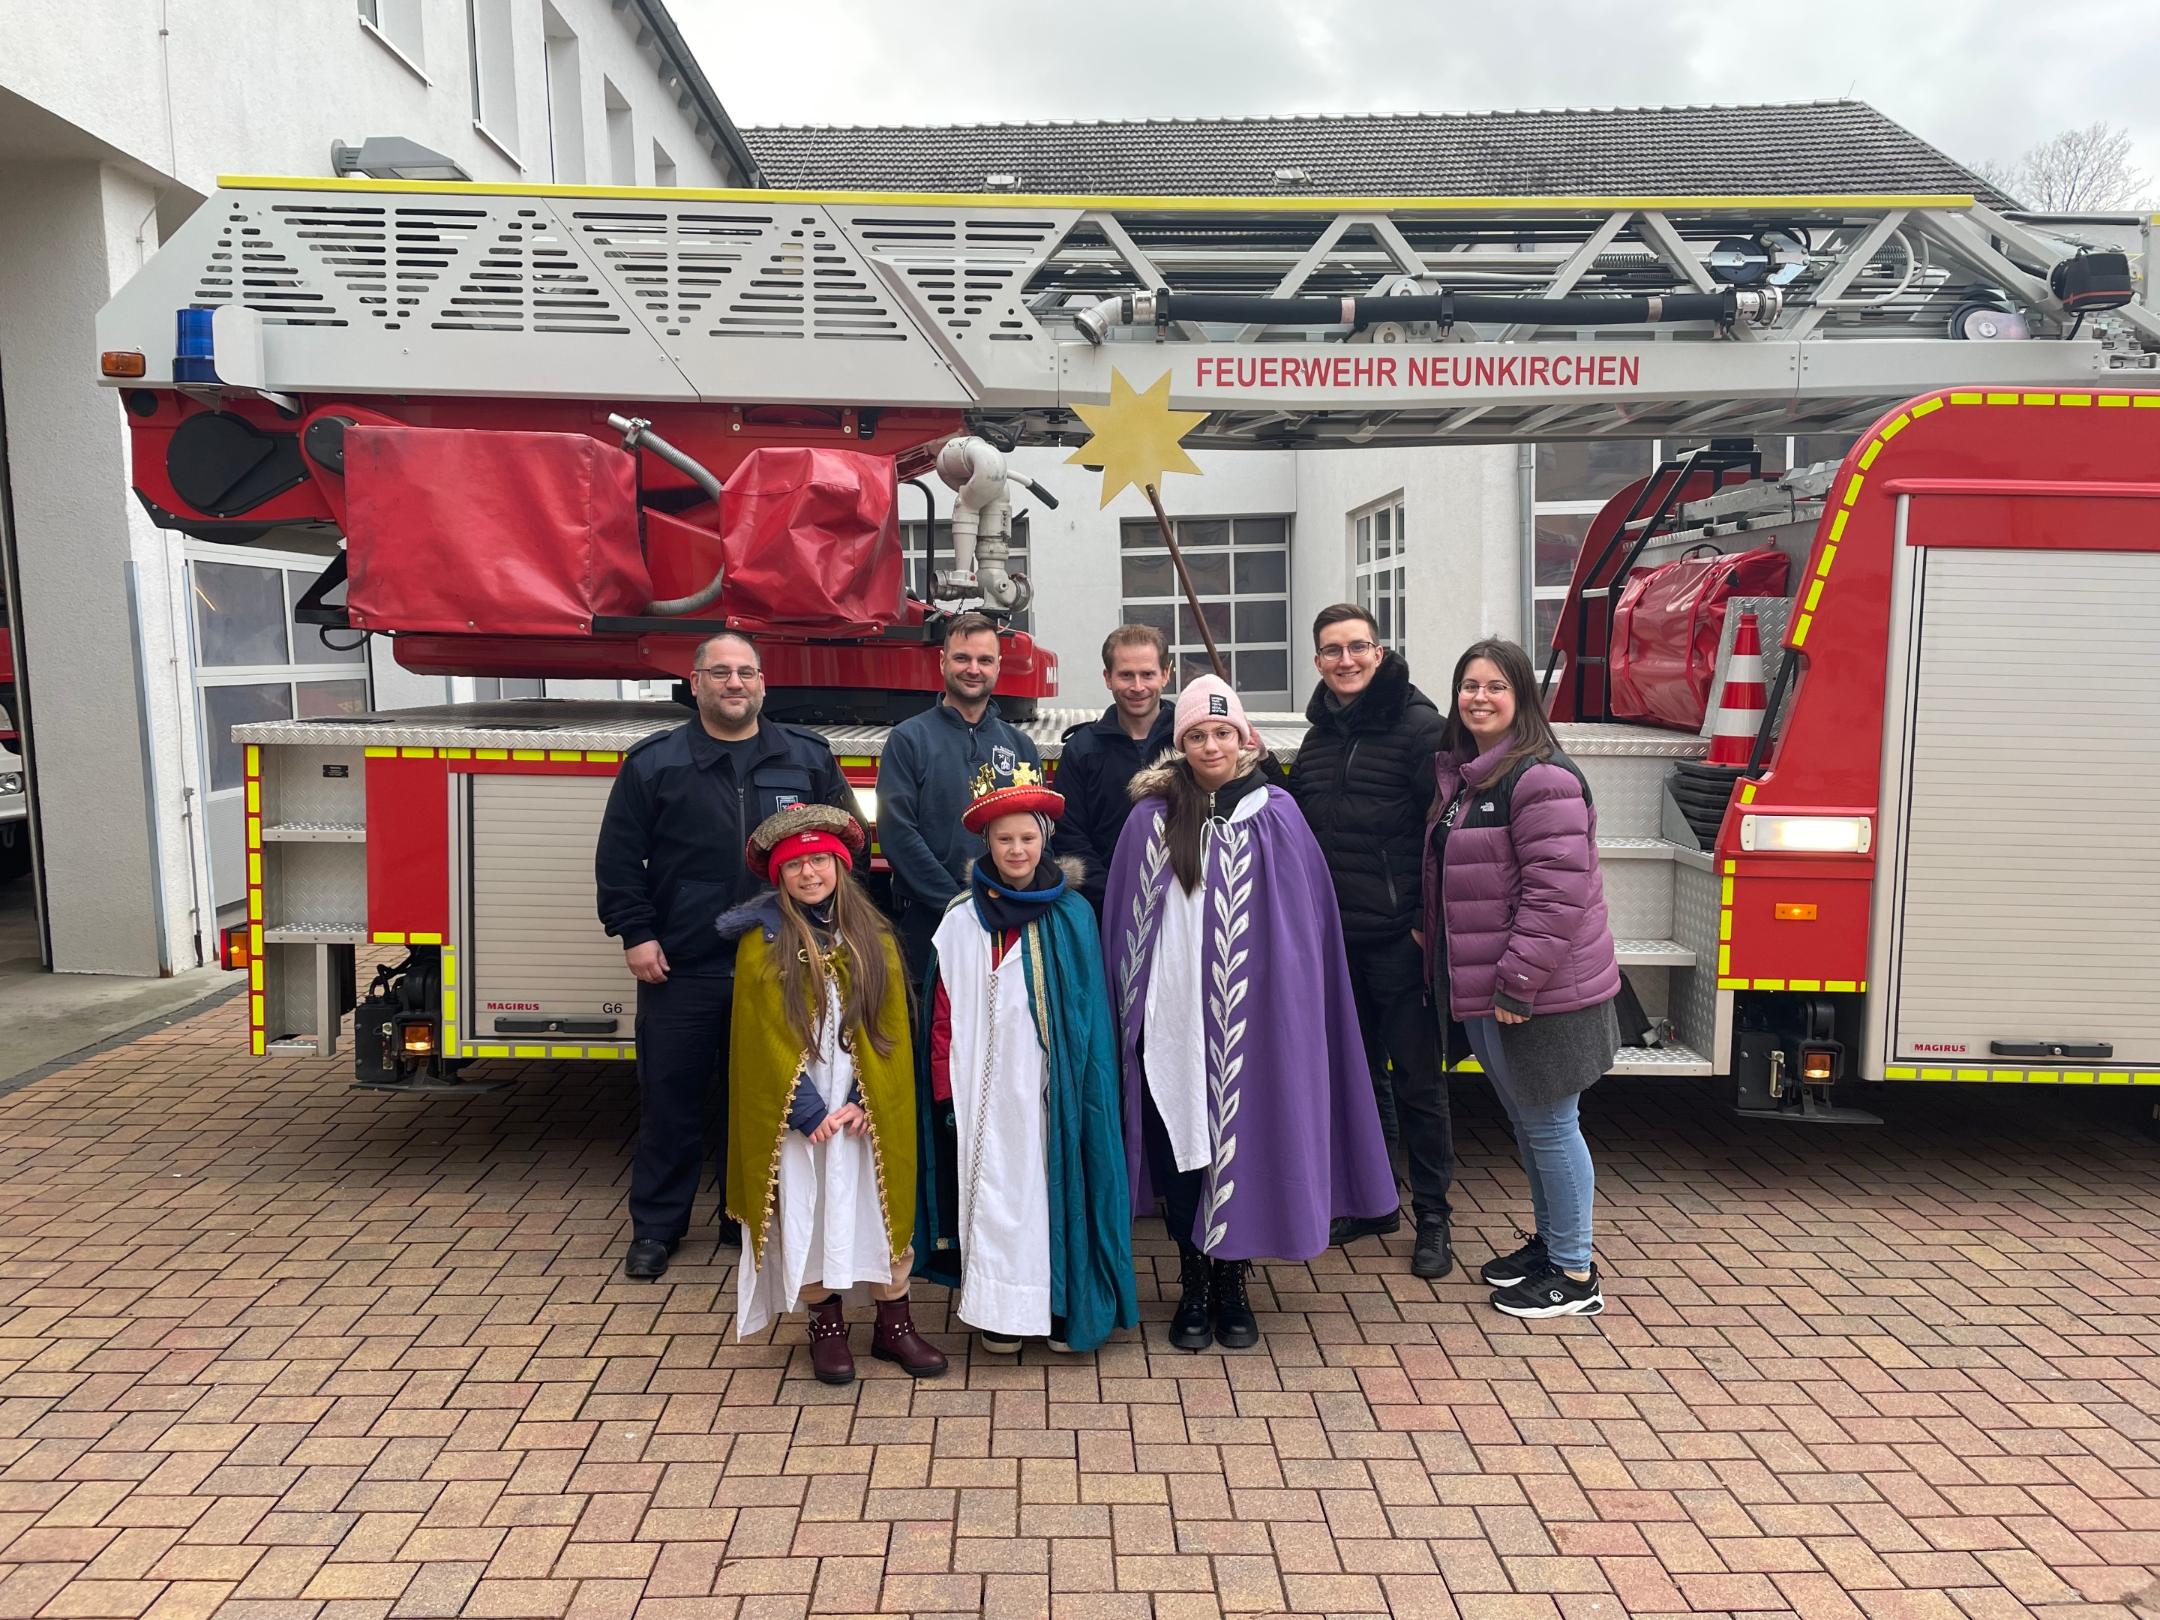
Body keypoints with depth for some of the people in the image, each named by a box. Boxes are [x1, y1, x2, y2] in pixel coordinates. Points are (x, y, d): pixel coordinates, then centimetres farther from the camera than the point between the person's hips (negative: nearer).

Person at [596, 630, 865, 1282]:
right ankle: (655, 1226, 22)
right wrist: (634, 935, -6)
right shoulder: (654, 762, 1)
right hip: (680, 970, -1)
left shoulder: (808, 757, 5)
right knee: (671, 1100, 7)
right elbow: (618, 857, 1)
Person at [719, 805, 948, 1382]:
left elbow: (890, 1029, 1)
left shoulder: (874, 939, 4)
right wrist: (810, 1113, -12)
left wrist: (865, 1102, -11)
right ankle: (826, 1325, 20)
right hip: (796, 1113, -2)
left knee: (878, 1208, 5)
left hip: (866, 1111, 2)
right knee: (806, 1214, 4)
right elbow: (767, 1037, -7)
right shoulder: (763, 944, -4)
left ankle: (894, 1324, 18)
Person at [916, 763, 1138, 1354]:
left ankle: (1064, 1304, 18)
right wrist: (948, 1092, -1)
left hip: (1052, 1089, 0)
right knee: (994, 1191, 5)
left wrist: (1085, 1083, -4)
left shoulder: (1072, 916, -1)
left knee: (1055, 1184, 5)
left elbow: (1090, 1015, 1)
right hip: (987, 1088, 1)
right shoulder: (961, 921, 1)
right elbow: (945, 1013, 2)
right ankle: (998, 1309, 16)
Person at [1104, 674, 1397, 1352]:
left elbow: (1303, 922, 1)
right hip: (1173, 1018, 1)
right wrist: (1130, 1009, 5)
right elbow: (1126, 922, 7)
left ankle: (1232, 1285, 23)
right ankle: (1194, 1288, 23)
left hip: (1250, 1020, -1)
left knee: (1243, 1149, 5)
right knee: (1181, 1150, 7)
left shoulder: (1276, 816, 0)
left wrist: (1289, 1008, -4)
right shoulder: (1152, 819, 3)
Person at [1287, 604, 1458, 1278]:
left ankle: (1432, 1217, 15)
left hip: (1400, 938, -6)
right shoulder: (1318, 738, 12)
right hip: (1336, 940, 6)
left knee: (1417, 1082, 3)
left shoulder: (1418, 726, -9)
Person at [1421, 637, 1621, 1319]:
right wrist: (1429, 933, 15)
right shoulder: (1461, 776, 12)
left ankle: (1574, 1274, 17)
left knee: (1549, 1124, 2)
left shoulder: (1540, 778, -18)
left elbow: (1557, 889, -24)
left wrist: (1518, 982, -23)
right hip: (1485, 986, 9)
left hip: (1539, 992, -9)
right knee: (1525, 1121, 21)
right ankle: (1548, 1241, 37)